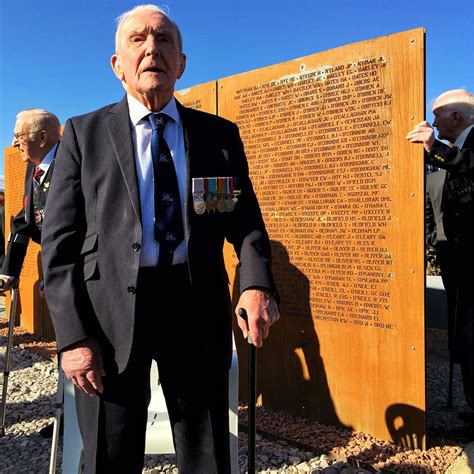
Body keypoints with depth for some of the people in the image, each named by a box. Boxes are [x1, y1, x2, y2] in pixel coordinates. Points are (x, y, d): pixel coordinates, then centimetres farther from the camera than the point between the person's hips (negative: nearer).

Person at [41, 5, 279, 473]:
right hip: (109, 310, 0)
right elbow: (59, 242, 0)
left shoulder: (221, 134, 9)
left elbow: (246, 222, 5)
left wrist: (256, 283, -15)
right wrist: (73, 335, -9)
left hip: (197, 308, 1)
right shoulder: (84, 134, 5)